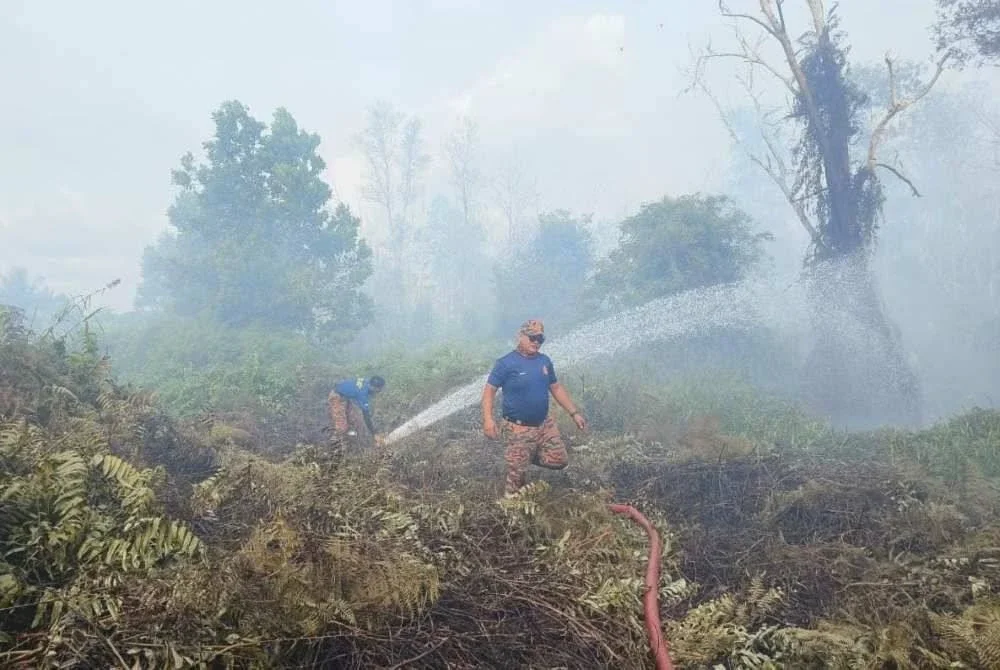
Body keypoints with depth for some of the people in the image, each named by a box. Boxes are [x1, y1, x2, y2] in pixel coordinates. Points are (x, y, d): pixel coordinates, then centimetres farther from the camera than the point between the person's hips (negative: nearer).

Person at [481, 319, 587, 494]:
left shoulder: (545, 361, 3)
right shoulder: (506, 363, -14)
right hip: (518, 429, -5)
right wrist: (488, 418, -28)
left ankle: (531, 456, 32)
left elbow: (556, 388, 12)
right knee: (516, 476, 3)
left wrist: (574, 413, 8)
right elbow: (489, 390, -14)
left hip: (545, 424, 6)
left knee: (559, 461, 8)